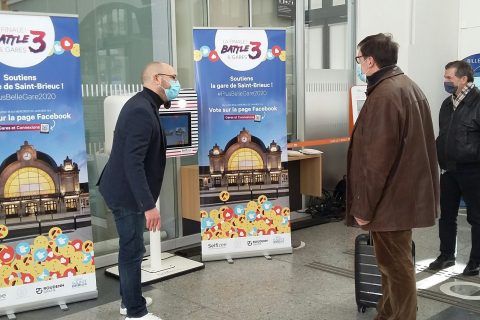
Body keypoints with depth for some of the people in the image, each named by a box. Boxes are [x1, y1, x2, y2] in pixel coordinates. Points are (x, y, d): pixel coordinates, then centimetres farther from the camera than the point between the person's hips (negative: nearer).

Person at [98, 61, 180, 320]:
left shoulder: (143, 105, 9)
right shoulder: (141, 111, -24)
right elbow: (133, 162, -29)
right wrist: (149, 205, -29)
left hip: (125, 190, 10)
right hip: (127, 193, -10)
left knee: (130, 248, 20)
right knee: (133, 250, 1)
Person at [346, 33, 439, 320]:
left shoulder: (384, 95, -20)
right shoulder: (409, 87, 12)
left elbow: (377, 159, -23)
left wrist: (363, 205, -17)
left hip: (390, 199, -10)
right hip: (405, 194, 11)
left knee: (395, 265, 1)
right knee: (396, 261, 20)